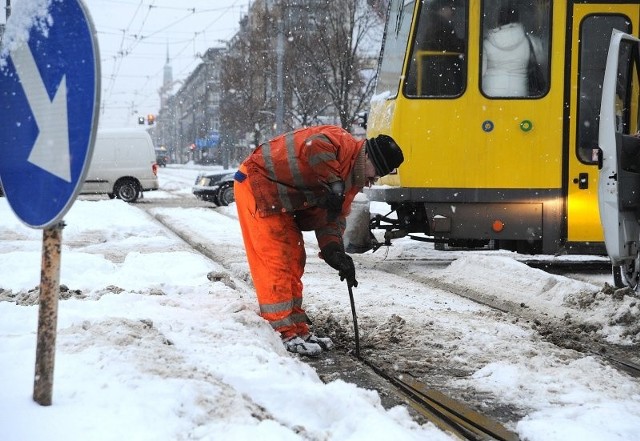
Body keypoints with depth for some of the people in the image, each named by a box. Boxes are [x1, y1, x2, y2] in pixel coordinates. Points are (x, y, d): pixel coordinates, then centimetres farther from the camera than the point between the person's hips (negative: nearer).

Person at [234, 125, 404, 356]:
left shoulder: (351, 181, 9)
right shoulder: (343, 142, -20)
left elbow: (332, 217, 5)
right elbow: (313, 147, -42)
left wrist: (333, 250, -11)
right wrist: (334, 183, -34)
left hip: (281, 202, 10)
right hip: (257, 187, -10)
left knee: (294, 261, 12)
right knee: (275, 261, -10)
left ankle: (297, 328, 19)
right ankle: (285, 334, -8)